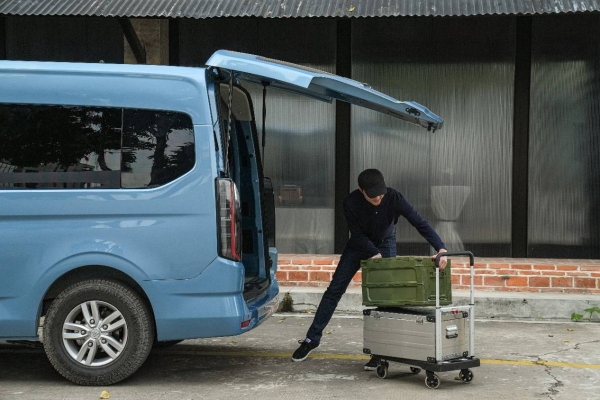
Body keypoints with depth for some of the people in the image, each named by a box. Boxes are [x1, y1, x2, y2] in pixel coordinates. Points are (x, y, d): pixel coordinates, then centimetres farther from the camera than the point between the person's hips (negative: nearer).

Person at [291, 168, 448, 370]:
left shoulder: (393, 198, -31)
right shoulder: (351, 202, -30)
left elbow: (420, 223, -33)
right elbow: (358, 234, -19)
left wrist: (441, 248, -43)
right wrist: (375, 253, -29)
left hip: (385, 244, 0)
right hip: (359, 245, 1)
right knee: (334, 290, 1)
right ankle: (312, 339, 11)